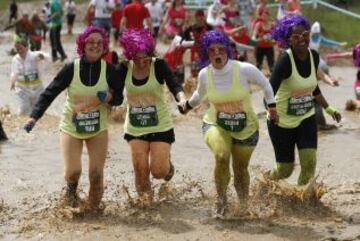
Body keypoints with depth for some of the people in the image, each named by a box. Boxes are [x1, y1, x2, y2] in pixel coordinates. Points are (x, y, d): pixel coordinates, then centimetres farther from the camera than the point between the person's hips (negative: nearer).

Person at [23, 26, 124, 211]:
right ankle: (71, 189, 30)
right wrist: (34, 117, -21)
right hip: (71, 128, -1)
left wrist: (108, 97, -24)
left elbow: (119, 98, -1)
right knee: (72, 171, -7)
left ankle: (94, 207, 22)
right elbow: (50, 93, -12)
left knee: (96, 173, -3)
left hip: (98, 129, 1)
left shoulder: (109, 70, -11)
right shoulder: (71, 69, -15)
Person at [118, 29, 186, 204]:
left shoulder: (159, 65, -12)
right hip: (135, 128, 2)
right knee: (140, 170, -3)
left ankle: (167, 163, 33)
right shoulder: (124, 68, -4)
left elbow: (173, 85, -23)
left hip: (160, 126, -2)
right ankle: (145, 200, 24)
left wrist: (182, 98, -42)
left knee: (158, 171, -4)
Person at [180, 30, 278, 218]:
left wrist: (272, 106, 3)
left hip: (246, 128, 0)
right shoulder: (204, 74, -9)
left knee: (241, 169, 10)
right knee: (221, 156, -29)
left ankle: (243, 206, 37)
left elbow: (265, 84, 0)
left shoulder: (244, 69, -18)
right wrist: (188, 105, 30)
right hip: (215, 125, 0)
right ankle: (221, 199, -7)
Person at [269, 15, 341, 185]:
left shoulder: (314, 56, -2)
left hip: (306, 118, 5)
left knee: (309, 163, -10)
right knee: (285, 169, 6)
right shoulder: (285, 60, -22)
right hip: (282, 121, -5)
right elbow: (270, 92, -30)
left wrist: (328, 108, 14)